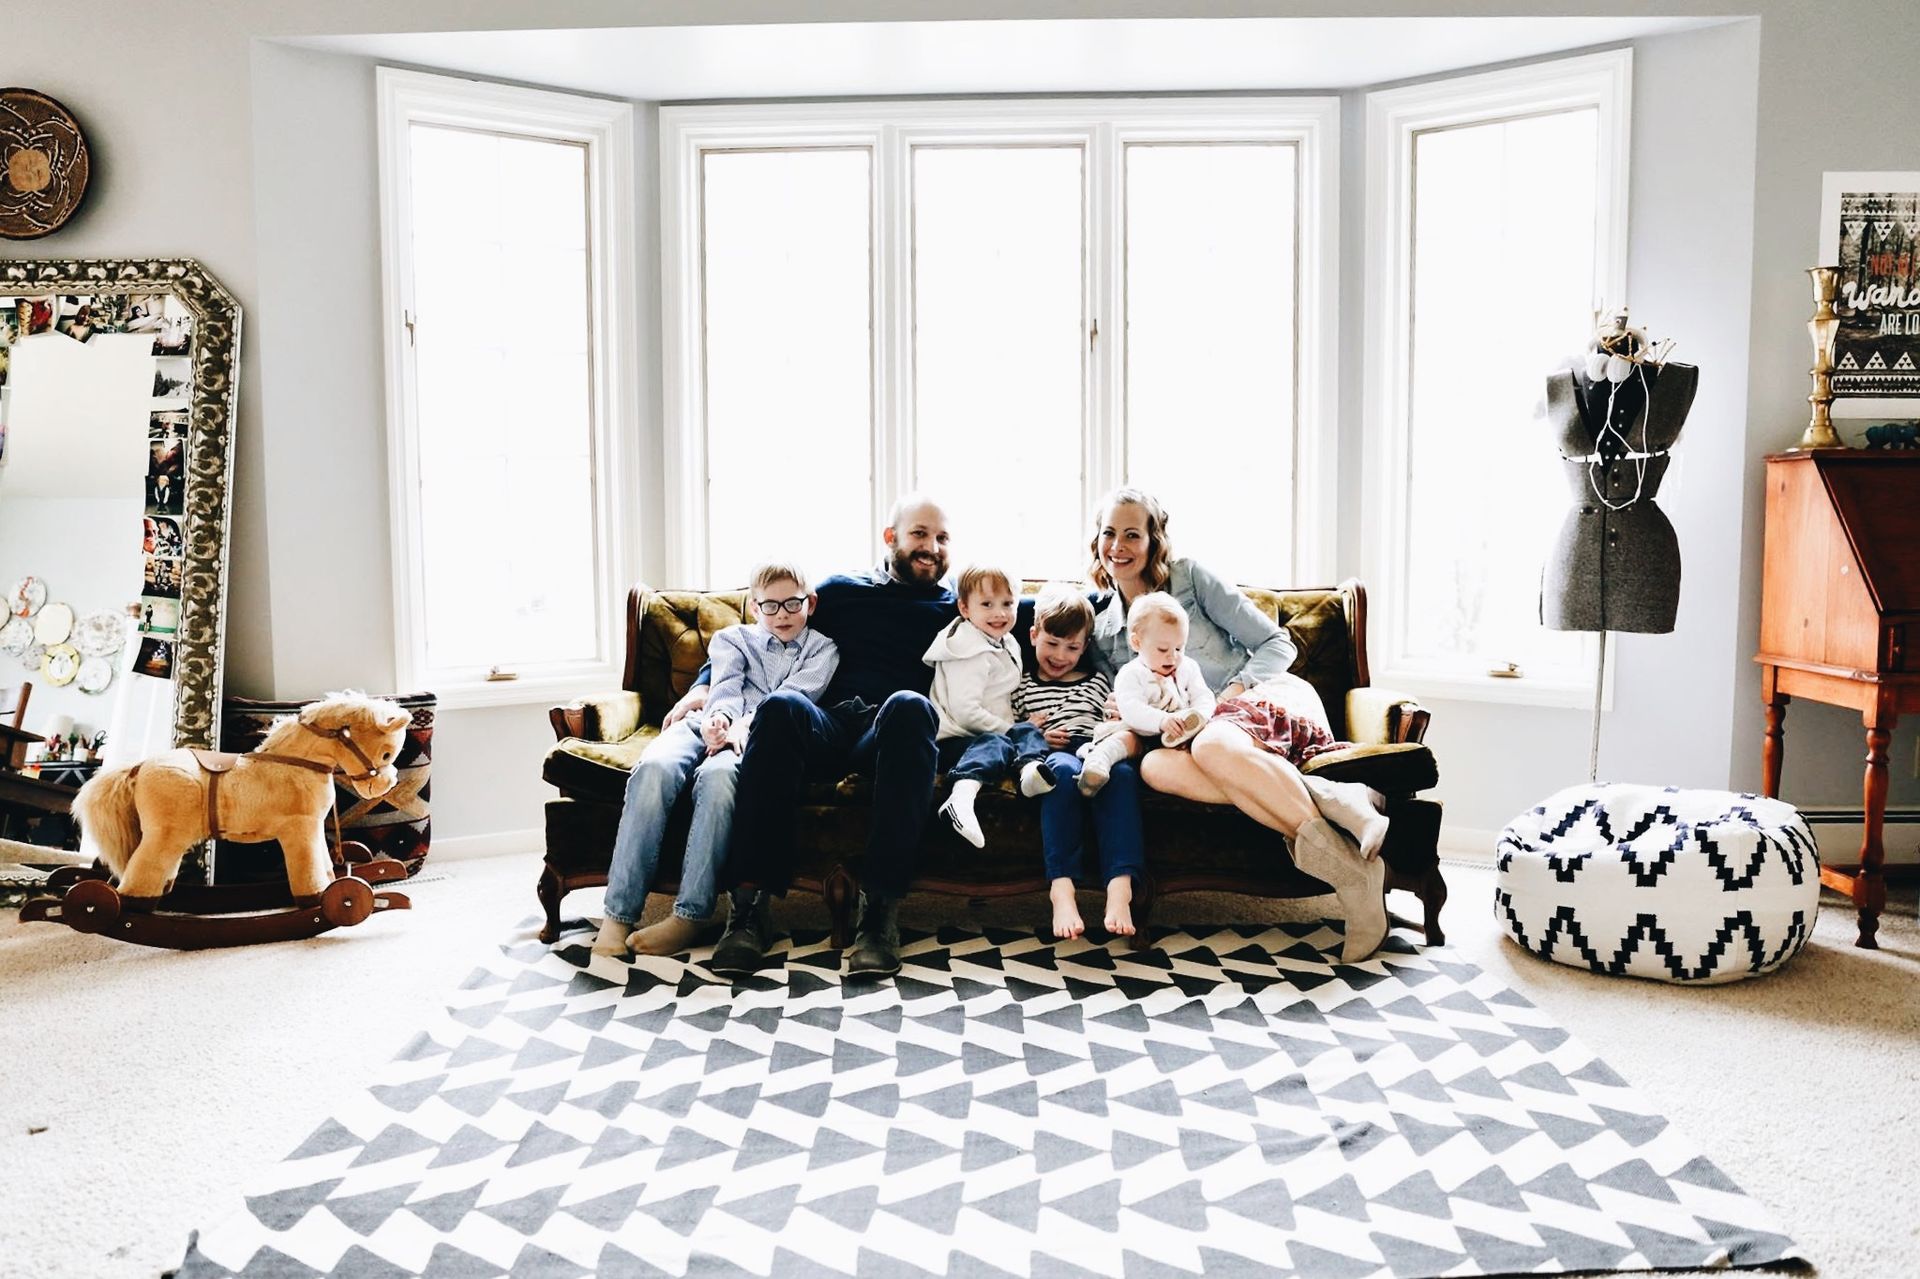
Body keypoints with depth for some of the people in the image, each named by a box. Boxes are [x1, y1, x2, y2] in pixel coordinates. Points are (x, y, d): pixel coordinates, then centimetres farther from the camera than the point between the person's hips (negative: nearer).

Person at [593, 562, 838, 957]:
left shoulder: (822, 649, 21)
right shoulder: (732, 637, 28)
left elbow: (793, 696, 2)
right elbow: (726, 686, 8)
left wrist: (743, 726, -17)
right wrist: (720, 716, -17)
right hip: (708, 724, 2)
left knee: (717, 775, -38)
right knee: (654, 769, -32)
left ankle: (690, 914, -37)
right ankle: (619, 914, -32)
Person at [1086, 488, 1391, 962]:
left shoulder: (1190, 578, 5)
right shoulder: (1102, 634, 17)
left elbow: (1277, 644, 3)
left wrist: (1230, 695, -12)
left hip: (1269, 697, -3)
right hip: (1199, 729, 3)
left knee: (1213, 745, -39)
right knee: (1153, 765, -33)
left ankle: (1350, 869, -43)